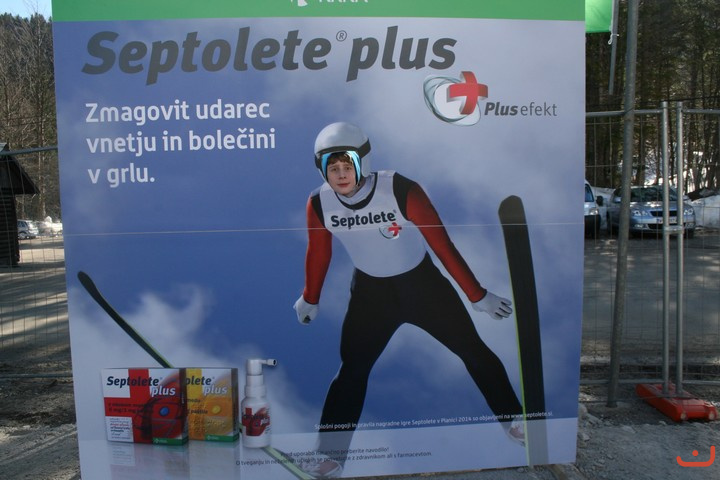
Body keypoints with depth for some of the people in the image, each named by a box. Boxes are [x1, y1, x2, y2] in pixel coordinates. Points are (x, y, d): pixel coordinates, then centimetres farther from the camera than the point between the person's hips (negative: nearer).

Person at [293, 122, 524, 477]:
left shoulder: (401, 191, -27)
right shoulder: (319, 204, -16)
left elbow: (442, 244, -20)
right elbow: (318, 254, 1)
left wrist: (477, 296, -15)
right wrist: (309, 300, 13)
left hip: (423, 283, -1)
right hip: (370, 291, 2)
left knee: (473, 351, 5)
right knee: (351, 370, 1)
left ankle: (514, 421, 30)